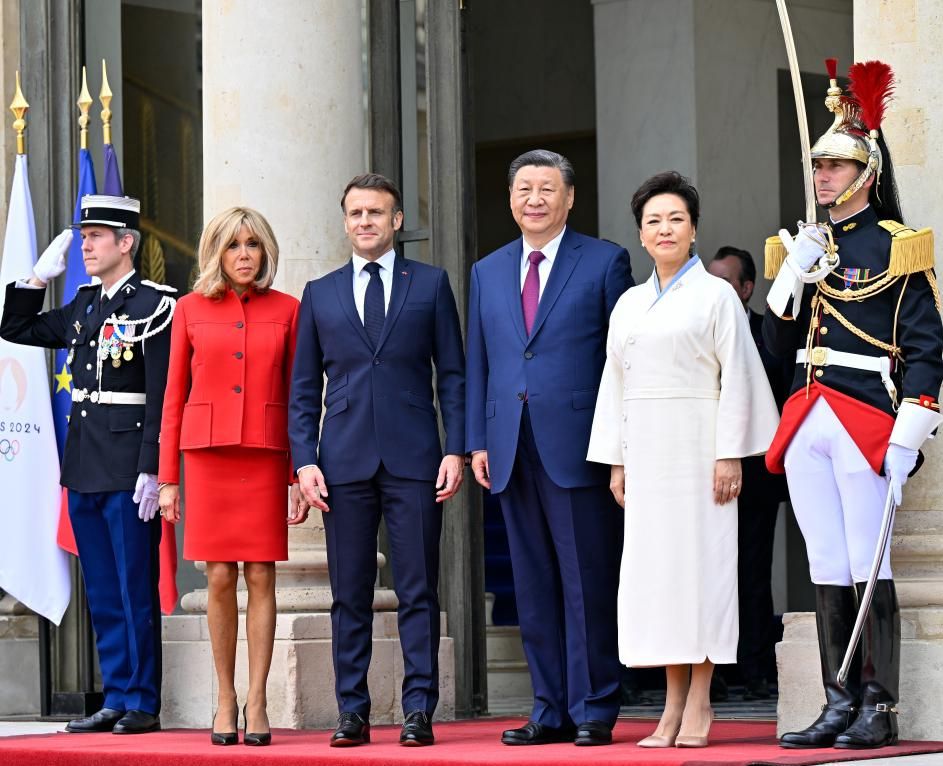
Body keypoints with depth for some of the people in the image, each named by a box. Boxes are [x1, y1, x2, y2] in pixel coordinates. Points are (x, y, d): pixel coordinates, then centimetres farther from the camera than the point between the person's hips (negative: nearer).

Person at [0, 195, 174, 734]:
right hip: (85, 470, 8)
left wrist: (152, 470, -19)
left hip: (129, 472, -8)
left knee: (135, 591, -2)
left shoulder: (155, 305, -8)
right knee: (103, 595, 10)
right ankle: (117, 701, 16)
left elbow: (162, 396, -13)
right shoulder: (84, 306, 14)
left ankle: (144, 704, 3)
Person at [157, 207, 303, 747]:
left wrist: (301, 474, 0)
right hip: (208, 454, 0)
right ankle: (226, 701, 9)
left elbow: (299, 396, 6)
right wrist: (168, 477, 4)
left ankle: (257, 704, 2)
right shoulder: (191, 310, 6)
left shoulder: (286, 310, 6)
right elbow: (174, 397, 8)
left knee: (261, 577, -2)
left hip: (265, 456, 0)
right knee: (220, 579, -1)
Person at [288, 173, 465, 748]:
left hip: (414, 460, -2)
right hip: (345, 461, 2)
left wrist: (456, 449, -4)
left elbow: (453, 374, 6)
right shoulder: (320, 294, 12)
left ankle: (420, 710, 0)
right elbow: (304, 388, 12)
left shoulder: (431, 285, 8)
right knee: (350, 595, 3)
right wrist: (305, 459, 0)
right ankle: (353, 712, 8)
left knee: (419, 592, -2)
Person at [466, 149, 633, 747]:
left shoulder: (605, 262, 3)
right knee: (534, 587, 7)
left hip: (579, 447, -5)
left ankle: (593, 710, 3)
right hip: (513, 450, 5)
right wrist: (478, 441, 7)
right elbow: (478, 364, 17)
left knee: (588, 583, -3)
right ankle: (551, 711, 12)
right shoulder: (488, 272, 17)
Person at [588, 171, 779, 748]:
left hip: (698, 445, -5)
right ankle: (674, 703, 4)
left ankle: (699, 701, -2)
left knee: (701, 560, -6)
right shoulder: (630, 304, 16)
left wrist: (730, 455, -12)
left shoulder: (716, 295, 1)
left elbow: (735, 377, -4)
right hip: (646, 451, 5)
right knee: (653, 565, 1)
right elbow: (615, 384, 17)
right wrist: (617, 460, 10)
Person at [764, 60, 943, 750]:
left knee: (870, 569, -5)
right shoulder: (806, 246, 16)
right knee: (828, 570, 7)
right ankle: (840, 705, 10)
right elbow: (780, 342, 13)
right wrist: (792, 273, -1)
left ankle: (880, 710, -1)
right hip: (808, 424, 6)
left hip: (866, 422, -6)